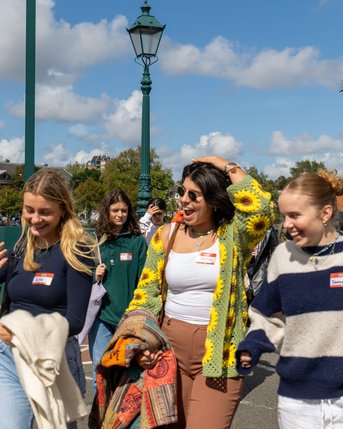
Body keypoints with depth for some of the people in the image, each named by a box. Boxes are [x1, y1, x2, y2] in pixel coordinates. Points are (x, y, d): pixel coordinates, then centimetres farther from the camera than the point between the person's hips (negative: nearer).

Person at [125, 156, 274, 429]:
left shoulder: (233, 235, -3)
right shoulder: (167, 235, 5)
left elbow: (261, 208, -25)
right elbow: (146, 293, 7)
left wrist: (229, 168, -12)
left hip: (219, 353, -3)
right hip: (170, 347, 3)